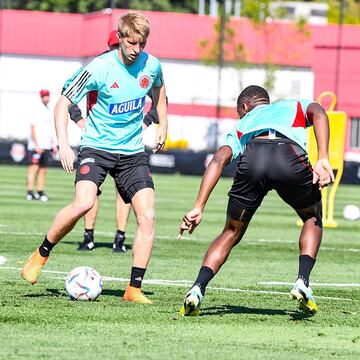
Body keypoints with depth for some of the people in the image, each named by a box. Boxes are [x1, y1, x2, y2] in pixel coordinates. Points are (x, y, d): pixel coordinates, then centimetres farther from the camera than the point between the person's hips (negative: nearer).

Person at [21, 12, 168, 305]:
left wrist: (162, 124, 20)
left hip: (133, 152, 4)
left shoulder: (152, 66, -3)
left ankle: (134, 289, -4)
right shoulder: (99, 68, -15)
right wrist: (64, 145, -20)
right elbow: (64, 103, -10)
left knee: (148, 217, -11)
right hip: (97, 147, -4)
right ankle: (41, 254, -3)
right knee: (83, 204, -28)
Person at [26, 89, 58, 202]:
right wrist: (37, 145, -19)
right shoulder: (38, 110, -7)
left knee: (43, 170, 6)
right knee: (34, 167, -11)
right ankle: (30, 192, -13)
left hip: (46, 146, 8)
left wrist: (53, 144, 17)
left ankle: (40, 192, 9)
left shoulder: (49, 110, 16)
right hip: (36, 146, -8)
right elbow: (33, 128, -13)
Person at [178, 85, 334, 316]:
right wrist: (323, 160, 3)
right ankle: (302, 282, 9)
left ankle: (198, 289, 4)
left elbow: (219, 160, 21)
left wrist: (198, 208, 14)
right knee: (313, 219, 28)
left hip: (251, 158, 1)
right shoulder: (295, 107, 40)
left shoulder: (241, 125, 39)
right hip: (290, 157, -1)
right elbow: (318, 112, 14)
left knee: (231, 233, 21)